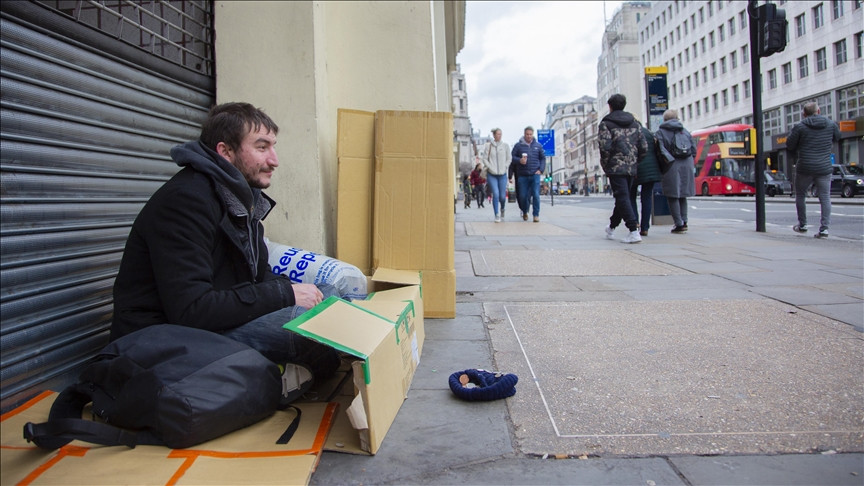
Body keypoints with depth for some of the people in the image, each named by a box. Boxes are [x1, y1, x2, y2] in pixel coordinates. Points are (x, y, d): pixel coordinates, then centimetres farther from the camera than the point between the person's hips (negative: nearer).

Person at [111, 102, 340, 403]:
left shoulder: (243, 198, 10)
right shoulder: (186, 200, -20)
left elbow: (260, 275, 15)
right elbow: (190, 310, -28)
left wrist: (291, 290, -8)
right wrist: (284, 294, -22)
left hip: (215, 321, 10)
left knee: (333, 293, 4)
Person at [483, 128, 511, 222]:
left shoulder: (505, 145, 5)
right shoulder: (488, 146, 2)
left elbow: (509, 159, 9)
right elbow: (485, 159, 4)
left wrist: (505, 168, -3)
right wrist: (490, 168, -7)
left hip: (502, 174, 1)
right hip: (491, 174, -1)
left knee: (502, 196, 1)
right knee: (495, 194, -14)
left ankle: (502, 209, 32)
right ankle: (496, 215, -6)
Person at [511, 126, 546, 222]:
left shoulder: (538, 145, 10)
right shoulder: (518, 145, 5)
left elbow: (543, 158, 14)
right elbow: (512, 157, 5)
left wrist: (541, 170, 1)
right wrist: (519, 160, -15)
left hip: (535, 174, 0)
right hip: (522, 175, 0)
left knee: (536, 195, -10)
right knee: (522, 196, 3)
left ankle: (536, 214, -4)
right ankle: (524, 212, 28)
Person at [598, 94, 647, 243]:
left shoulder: (606, 124, -2)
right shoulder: (635, 123, 14)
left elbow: (605, 148, -13)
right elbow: (644, 147, 9)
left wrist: (605, 166, -1)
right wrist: (634, 162, 18)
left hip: (616, 167, -6)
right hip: (631, 168, 6)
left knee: (622, 199, -8)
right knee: (622, 197, 16)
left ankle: (634, 231, -18)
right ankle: (611, 228, 32)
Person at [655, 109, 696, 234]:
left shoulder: (660, 133, 0)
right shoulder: (685, 131, 13)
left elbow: (660, 150, -12)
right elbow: (694, 149, 11)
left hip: (671, 167, -4)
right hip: (687, 165, 4)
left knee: (673, 196, 0)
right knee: (682, 195, 16)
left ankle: (679, 224, -5)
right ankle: (684, 221, 15)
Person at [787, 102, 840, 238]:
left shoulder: (799, 127, -8)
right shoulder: (831, 125, 3)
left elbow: (790, 145, -3)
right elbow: (837, 138, 21)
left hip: (804, 168, -2)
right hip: (824, 168, 2)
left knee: (800, 196, 16)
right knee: (825, 198, 5)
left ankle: (802, 225, 20)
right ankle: (824, 228, -2)